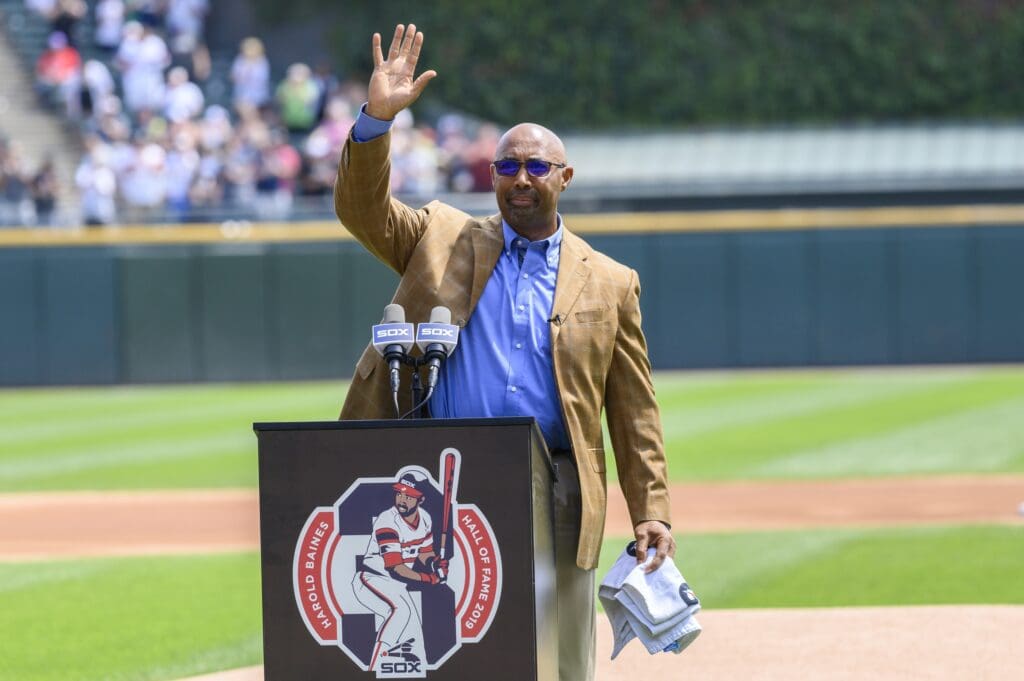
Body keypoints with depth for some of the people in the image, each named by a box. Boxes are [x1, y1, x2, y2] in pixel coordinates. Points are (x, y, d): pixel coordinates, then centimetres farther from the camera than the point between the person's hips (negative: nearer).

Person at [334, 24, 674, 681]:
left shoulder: (608, 283, 11)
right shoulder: (441, 238, 14)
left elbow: (635, 412, 9)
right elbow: (363, 207, 0)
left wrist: (652, 512, 1)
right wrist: (377, 118, -14)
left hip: (556, 496, 0)